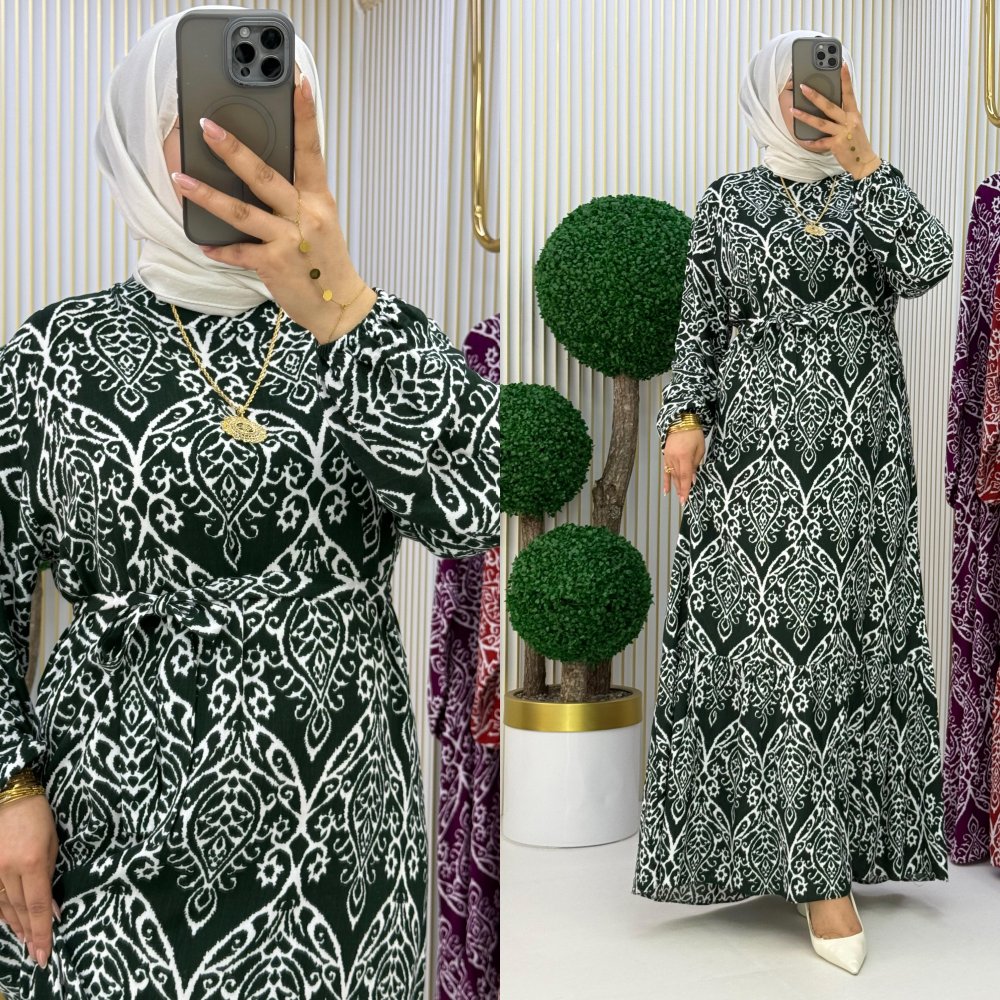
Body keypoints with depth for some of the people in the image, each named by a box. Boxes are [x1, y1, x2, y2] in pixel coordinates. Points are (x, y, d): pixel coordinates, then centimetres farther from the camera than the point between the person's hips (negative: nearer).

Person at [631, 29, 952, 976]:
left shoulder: (873, 193, 11)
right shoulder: (725, 202, 8)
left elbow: (925, 267, -9)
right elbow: (699, 329, 5)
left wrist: (862, 160, -14)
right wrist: (685, 419, -9)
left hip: (860, 450, 2)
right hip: (756, 445, -2)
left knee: (841, 631, 4)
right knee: (762, 629, -8)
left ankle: (818, 852, 19)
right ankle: (815, 864, 1)